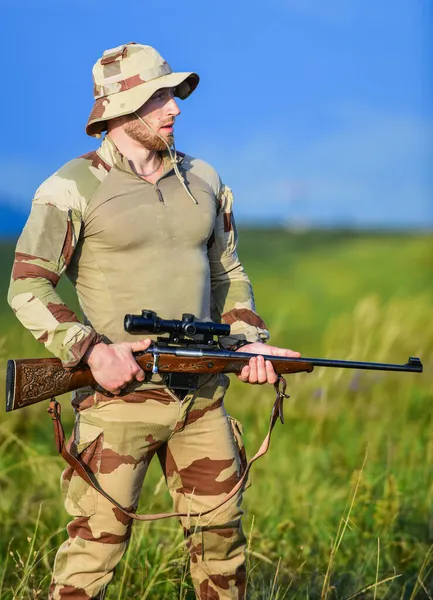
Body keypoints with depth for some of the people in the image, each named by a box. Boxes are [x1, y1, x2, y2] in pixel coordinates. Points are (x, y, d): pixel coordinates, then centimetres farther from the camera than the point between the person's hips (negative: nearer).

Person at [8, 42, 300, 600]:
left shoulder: (203, 180, 11)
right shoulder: (73, 188, -6)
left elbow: (227, 273, 20)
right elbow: (27, 287, -7)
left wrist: (249, 340, 4)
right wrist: (89, 349, -19)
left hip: (202, 396, 5)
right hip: (120, 395, -5)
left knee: (220, 532, 12)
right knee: (97, 539, -2)